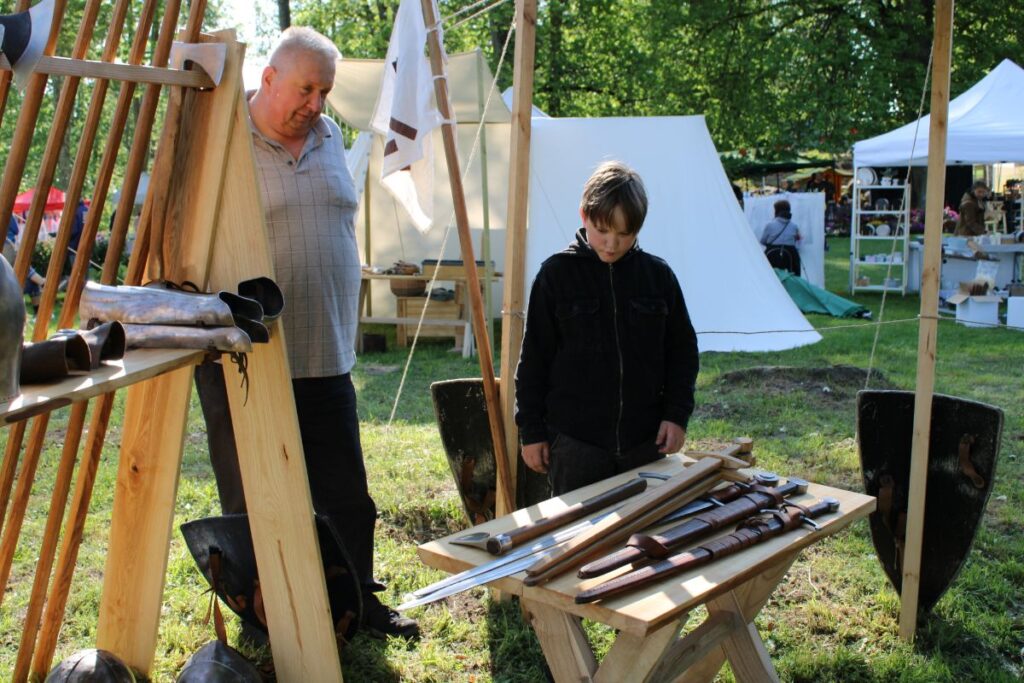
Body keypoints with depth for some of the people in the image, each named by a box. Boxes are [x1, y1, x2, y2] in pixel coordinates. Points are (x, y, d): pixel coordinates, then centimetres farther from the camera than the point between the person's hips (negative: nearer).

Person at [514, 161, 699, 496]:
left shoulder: (658, 275, 1)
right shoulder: (556, 274, -4)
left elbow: (683, 350, 10)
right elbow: (534, 358, 0)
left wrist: (677, 415, 0)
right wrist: (531, 431, -1)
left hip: (644, 441, 2)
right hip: (574, 443, -2)